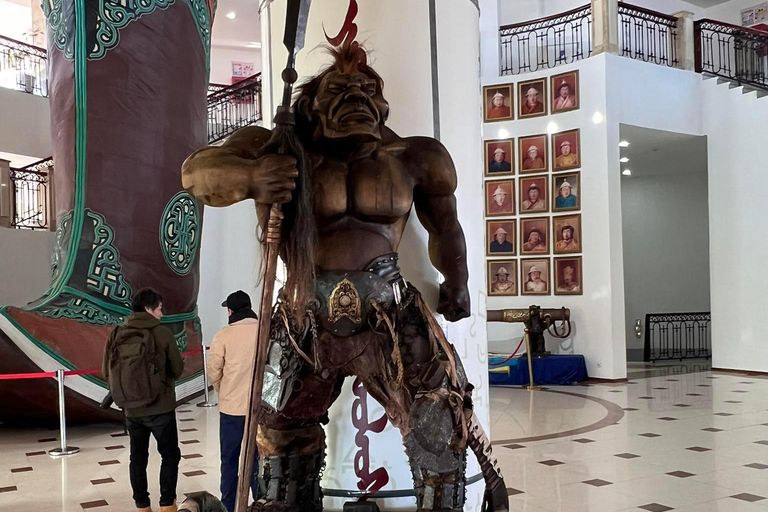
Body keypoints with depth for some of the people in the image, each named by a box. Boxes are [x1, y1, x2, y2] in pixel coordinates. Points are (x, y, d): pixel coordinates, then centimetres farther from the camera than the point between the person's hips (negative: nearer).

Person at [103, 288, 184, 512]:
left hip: (131, 410, 4)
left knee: (138, 458, 15)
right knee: (170, 455, 11)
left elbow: (106, 372, 5)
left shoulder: (117, 334, -1)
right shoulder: (162, 333, -11)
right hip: (160, 408, -4)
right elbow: (177, 370, -4)